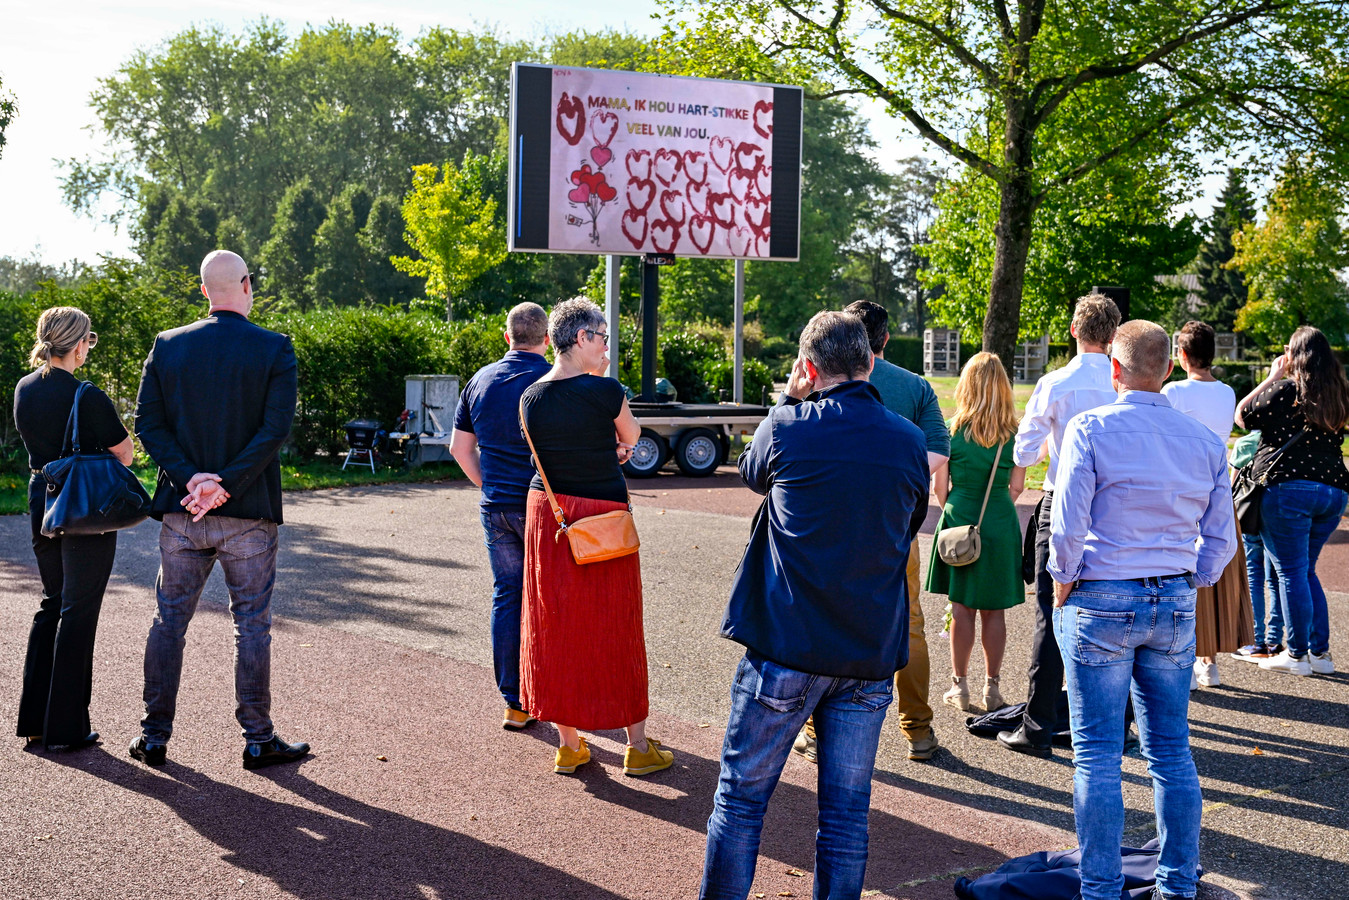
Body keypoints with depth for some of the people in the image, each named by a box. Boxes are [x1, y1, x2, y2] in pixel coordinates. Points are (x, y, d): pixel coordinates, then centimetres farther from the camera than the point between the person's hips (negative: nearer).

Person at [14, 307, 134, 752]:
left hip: (41, 500, 7)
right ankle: (65, 727, 8)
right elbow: (125, 454, -10)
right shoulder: (88, 397, -19)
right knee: (77, 612, 2)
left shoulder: (24, 389, 3)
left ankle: (33, 718, 23)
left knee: (51, 604, 19)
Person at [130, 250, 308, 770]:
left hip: (181, 511, 3)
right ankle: (257, 740, 13)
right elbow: (276, 429, -14)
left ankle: (154, 735, 19)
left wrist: (189, 478, -8)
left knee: (169, 620, 13)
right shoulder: (275, 349, -6)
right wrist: (224, 486, -14)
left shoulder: (167, 346, 3)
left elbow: (148, 423, -2)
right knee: (252, 625, 6)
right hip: (249, 513, -3)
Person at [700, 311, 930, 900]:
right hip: (871, 653, 3)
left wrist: (790, 397, 16)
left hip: (785, 649, -3)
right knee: (846, 810, 10)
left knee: (741, 795, 10)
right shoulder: (909, 441, 1)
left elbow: (752, 474, 13)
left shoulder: (786, 428, -9)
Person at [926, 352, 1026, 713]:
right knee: (994, 612, 9)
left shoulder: (953, 429, -7)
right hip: (1001, 526, 1)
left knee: (962, 609, 7)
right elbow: (1017, 487, 2)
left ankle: (959, 686, 13)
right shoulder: (1015, 433, -3)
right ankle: (992, 687, 16)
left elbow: (940, 484, -3)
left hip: (959, 523, -1)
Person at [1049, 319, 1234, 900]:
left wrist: (1064, 583, 1)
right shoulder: (1205, 441, 6)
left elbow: (1067, 525, -14)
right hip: (1176, 604, 5)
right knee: (1171, 750, 13)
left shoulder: (1090, 429, -9)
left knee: (1097, 753, 2)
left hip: (1101, 599, -4)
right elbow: (1221, 540, 8)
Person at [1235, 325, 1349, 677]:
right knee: (1306, 571, 17)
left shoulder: (1285, 390, -8)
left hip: (1289, 487, -7)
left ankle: (1297, 655, 2)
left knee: (1291, 572, -1)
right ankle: (1320, 651, 17)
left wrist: (1273, 377, 8)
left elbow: (1242, 416, 2)